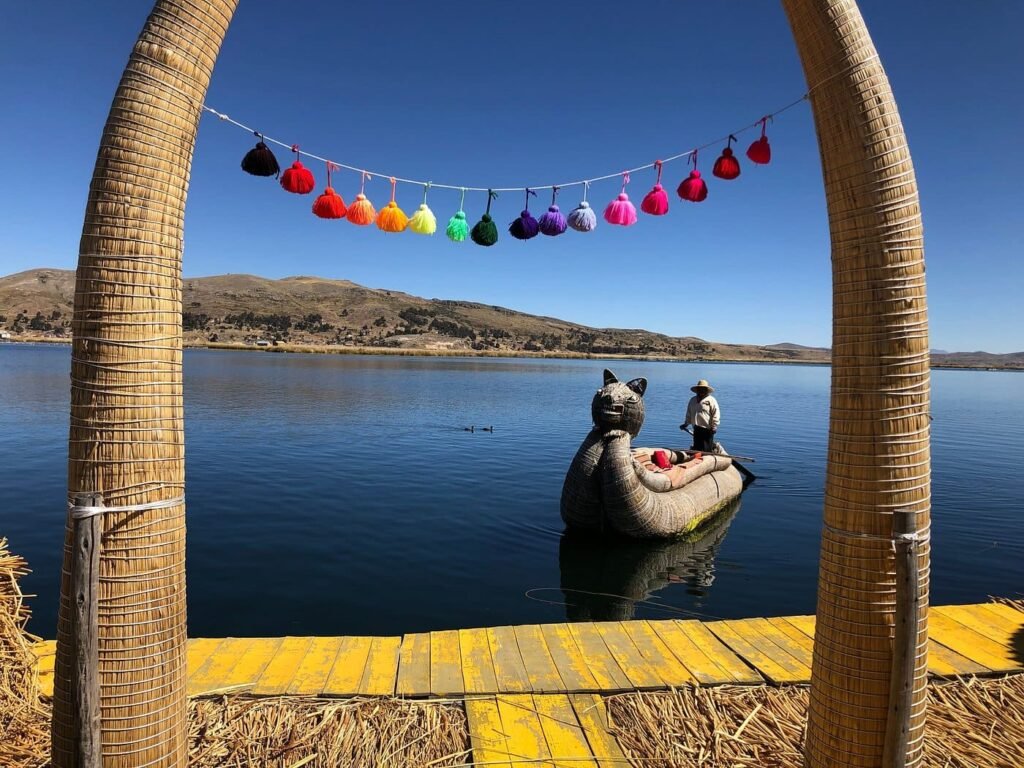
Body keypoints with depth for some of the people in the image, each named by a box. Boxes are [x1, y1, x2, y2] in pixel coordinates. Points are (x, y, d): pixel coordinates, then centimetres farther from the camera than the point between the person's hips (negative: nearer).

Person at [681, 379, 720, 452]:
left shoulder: (711, 400, -4)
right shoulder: (692, 400, 14)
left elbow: (716, 415, -9)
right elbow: (689, 414, 21)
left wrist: (714, 427, -13)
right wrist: (686, 423, 14)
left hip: (707, 430, -6)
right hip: (697, 429, 6)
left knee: (708, 449, -3)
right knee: (697, 448, 8)